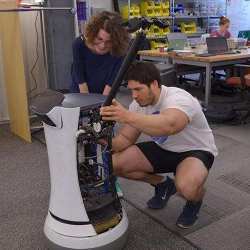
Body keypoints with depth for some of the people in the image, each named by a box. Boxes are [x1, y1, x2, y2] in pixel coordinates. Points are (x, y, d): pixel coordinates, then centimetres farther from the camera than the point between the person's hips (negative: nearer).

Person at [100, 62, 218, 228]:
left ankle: (196, 199, 4)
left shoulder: (178, 99, -31)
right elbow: (126, 138, -5)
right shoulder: (138, 105, -8)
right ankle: (163, 184, 15)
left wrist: (128, 117, -64)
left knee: (186, 187, -39)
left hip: (195, 150, -6)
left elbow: (169, 126, -55)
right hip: (161, 149, 7)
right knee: (116, 163, -11)